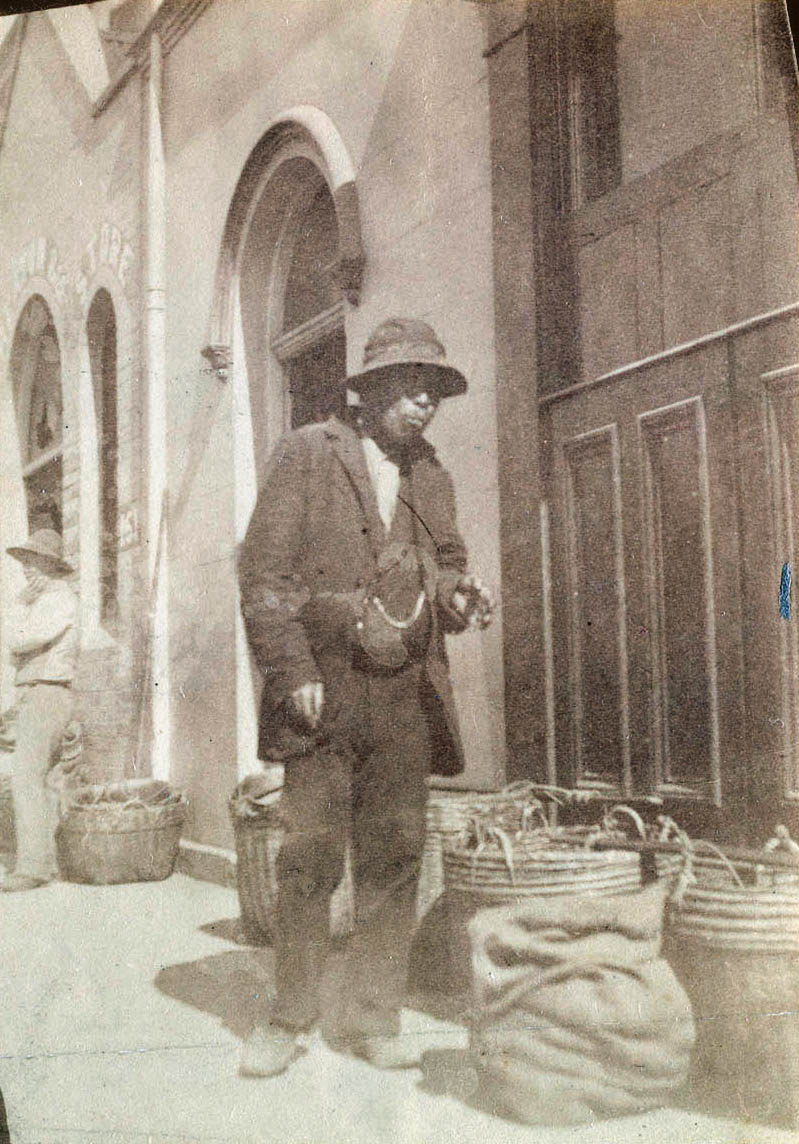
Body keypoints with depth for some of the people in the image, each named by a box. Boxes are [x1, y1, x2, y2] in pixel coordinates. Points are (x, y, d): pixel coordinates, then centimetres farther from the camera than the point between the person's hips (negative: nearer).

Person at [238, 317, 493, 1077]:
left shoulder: (430, 475, 17)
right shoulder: (307, 454, 2)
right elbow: (263, 571, -3)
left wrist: (458, 595, -2)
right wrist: (292, 669, -12)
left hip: (408, 696, 4)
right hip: (325, 689, -4)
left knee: (394, 858, 5)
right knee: (309, 857, -2)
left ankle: (372, 1018, 17)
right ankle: (291, 1018, 13)